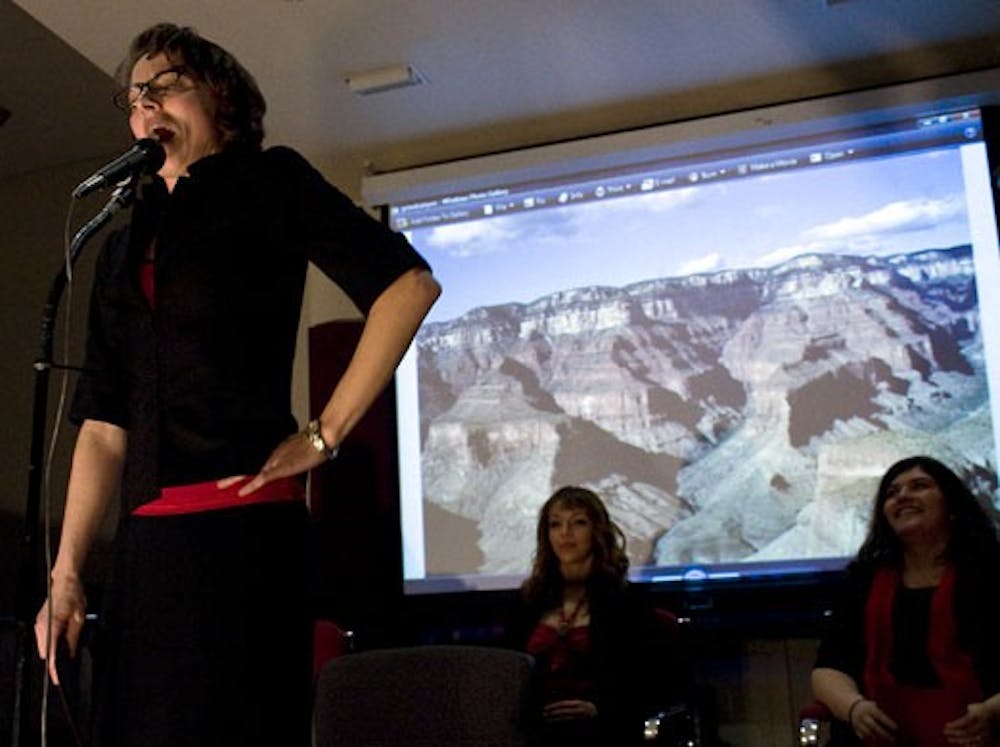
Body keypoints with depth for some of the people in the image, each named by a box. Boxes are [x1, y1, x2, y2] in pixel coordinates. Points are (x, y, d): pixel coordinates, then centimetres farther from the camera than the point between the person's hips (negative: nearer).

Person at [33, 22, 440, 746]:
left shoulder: (268, 182, 5)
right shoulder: (124, 245, 20)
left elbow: (409, 285, -8)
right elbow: (104, 424, 14)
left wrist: (323, 436, -11)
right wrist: (67, 570, 6)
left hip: (243, 523, -6)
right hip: (145, 540, 6)